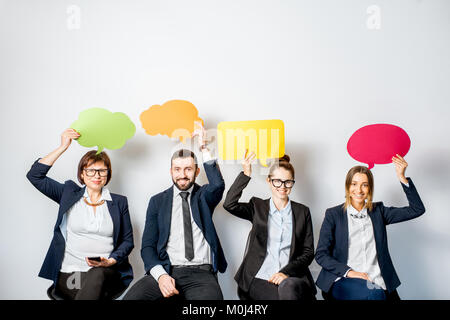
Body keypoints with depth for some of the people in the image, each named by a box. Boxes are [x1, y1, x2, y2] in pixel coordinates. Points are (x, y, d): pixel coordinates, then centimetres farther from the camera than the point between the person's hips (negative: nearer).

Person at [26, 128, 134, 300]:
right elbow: (34, 175, 7)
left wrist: (111, 261, -6)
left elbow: (127, 240, 15)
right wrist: (63, 147, 3)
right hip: (69, 274, -1)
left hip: (106, 274, 2)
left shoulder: (119, 202, 15)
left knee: (96, 275, -36)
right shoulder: (69, 194, 15)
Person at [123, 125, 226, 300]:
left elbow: (218, 185, -14)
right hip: (167, 271, 1)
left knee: (210, 295, -34)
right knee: (130, 297, -26)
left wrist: (204, 148, -13)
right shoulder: (157, 201, 14)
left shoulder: (203, 196, 12)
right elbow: (148, 246, 8)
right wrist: (161, 275, -10)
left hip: (201, 273, -1)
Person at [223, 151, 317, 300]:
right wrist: (246, 174, -12)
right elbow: (229, 204, -7)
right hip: (260, 278, 0)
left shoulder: (302, 211, 13)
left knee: (289, 288, -35)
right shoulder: (257, 207, 13)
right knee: (286, 294, -31)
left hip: (292, 277, 1)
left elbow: (308, 252, 8)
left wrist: (286, 272, -8)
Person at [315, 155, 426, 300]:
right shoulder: (333, 215, 7)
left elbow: (417, 209, 8)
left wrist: (402, 178, -2)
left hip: (377, 283, 3)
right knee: (374, 294, -31)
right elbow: (321, 255, 2)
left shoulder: (378, 212, 15)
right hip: (343, 282, -3)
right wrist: (348, 271, -12)